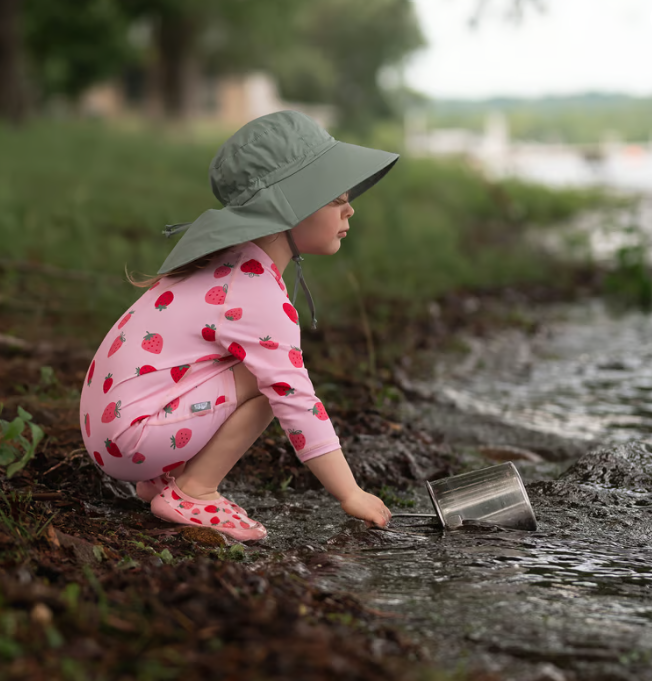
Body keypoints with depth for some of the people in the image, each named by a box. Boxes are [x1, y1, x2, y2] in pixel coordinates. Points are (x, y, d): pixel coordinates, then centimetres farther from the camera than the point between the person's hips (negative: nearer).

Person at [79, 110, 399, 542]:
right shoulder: (259, 297, -20)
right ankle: (191, 493, -8)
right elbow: (296, 402, -21)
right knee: (269, 380, -17)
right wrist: (351, 495, -16)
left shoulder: (236, 262, 10)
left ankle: (166, 478, 12)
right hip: (127, 436, -10)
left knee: (268, 368, 15)